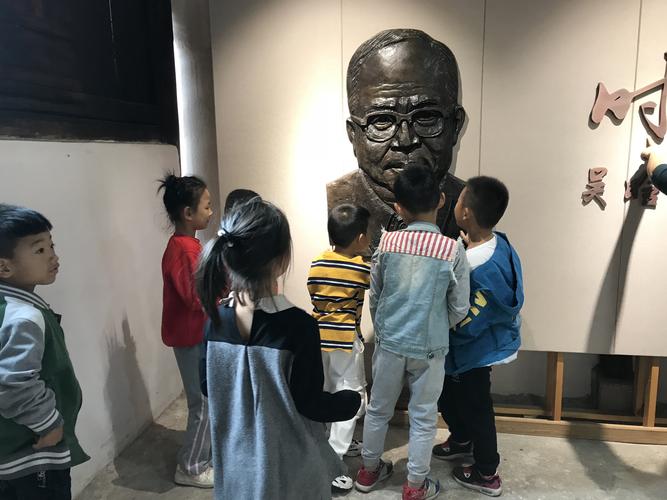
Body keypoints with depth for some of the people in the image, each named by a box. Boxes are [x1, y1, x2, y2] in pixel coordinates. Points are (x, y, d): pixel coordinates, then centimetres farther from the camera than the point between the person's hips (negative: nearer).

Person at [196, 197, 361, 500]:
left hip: (236, 461, 4)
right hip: (288, 468, -4)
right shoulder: (298, 326, -27)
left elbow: (208, 387, 2)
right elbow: (310, 405, -18)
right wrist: (353, 400, -1)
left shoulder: (215, 319, -11)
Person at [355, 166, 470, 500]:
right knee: (423, 417, 15)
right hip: (429, 348, -2)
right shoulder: (453, 250, -15)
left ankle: (369, 470, 38)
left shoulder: (387, 242, -9)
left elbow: (374, 296, 2)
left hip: (389, 343, 2)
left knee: (378, 409, 19)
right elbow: (460, 309, -6)